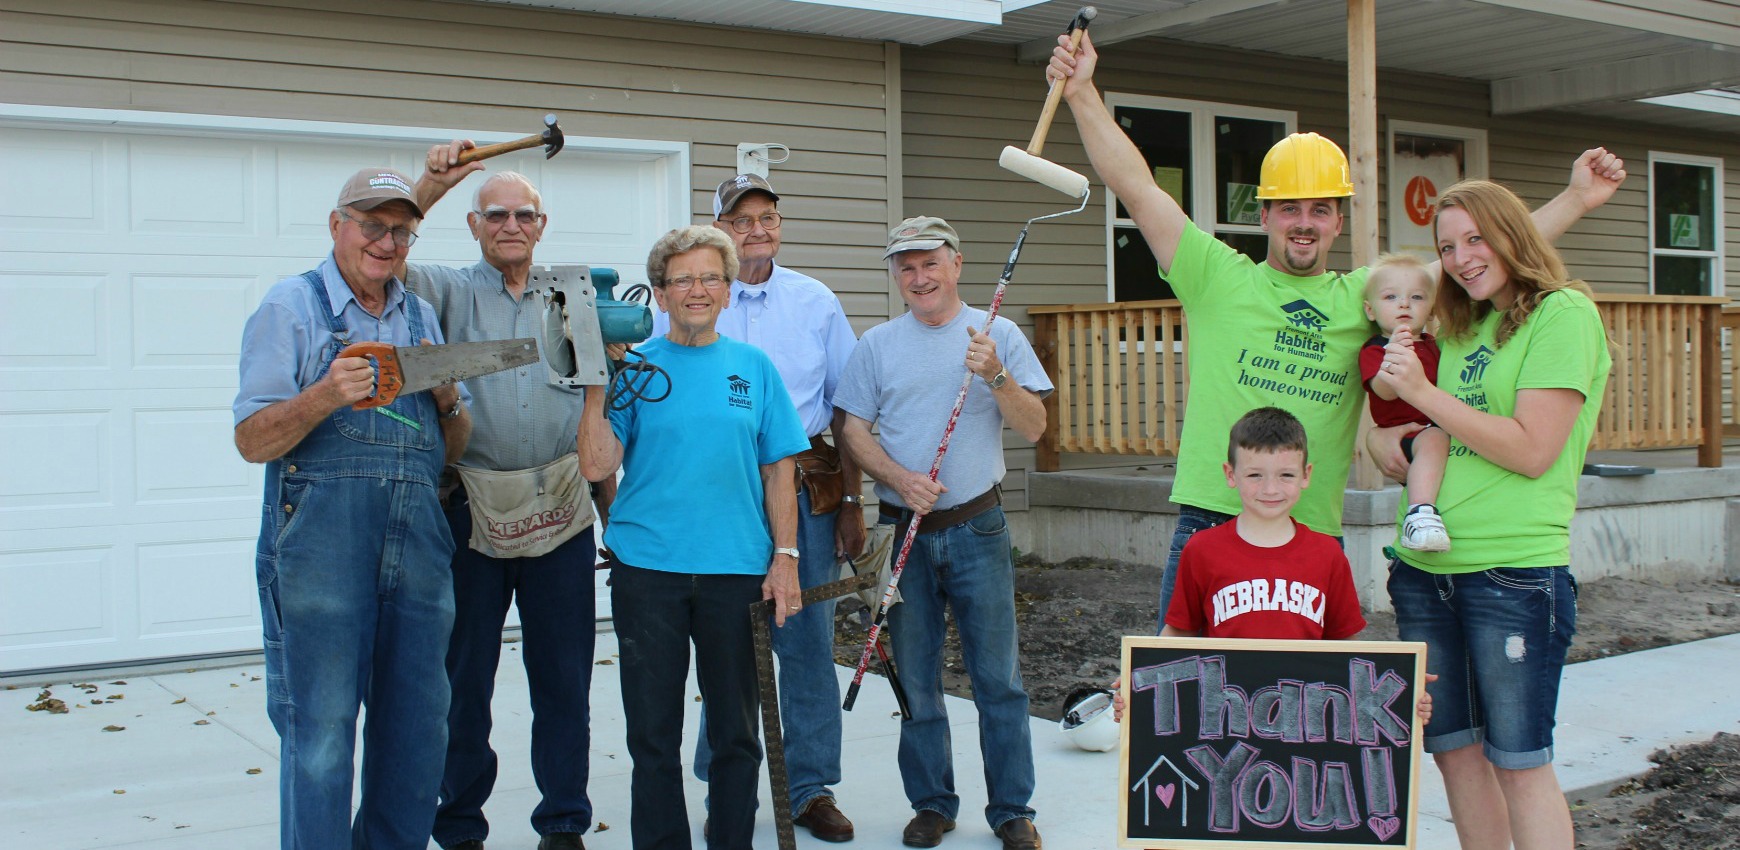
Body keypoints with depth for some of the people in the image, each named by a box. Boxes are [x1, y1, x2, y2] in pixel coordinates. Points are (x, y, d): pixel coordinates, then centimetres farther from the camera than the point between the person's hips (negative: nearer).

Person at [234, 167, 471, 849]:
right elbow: (251, 441, -4)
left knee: (418, 727, 8)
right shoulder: (292, 305, 3)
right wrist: (325, 396, -20)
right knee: (321, 732, -3)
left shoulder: (421, 317, 19)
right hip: (321, 540, -5)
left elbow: (453, 449, 18)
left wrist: (448, 401, -2)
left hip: (418, 539, 5)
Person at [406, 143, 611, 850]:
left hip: (560, 513, 2)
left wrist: (613, 506, 3)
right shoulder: (449, 293, 5)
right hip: (471, 515, -2)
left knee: (564, 677, 7)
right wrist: (430, 186, -22)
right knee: (463, 676, 6)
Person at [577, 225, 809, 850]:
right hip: (648, 571, -1)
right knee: (653, 734, 7)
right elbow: (596, 466, -6)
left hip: (737, 570, 1)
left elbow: (778, 470, 7)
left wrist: (785, 557, 0)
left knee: (737, 733, 9)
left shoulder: (753, 367, 7)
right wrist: (597, 385, -13)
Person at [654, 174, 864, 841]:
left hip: (806, 489, 1)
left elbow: (845, 409, 10)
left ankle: (812, 789, 15)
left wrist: (852, 501, 5)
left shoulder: (816, 301, 8)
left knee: (808, 639, 4)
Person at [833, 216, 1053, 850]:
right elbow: (854, 430, 5)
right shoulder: (878, 344, 7)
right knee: (916, 680, 8)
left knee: (998, 678, 0)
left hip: (977, 529, -1)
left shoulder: (997, 334, 4)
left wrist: (995, 375, -18)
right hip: (903, 533, 2)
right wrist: (900, 480, -11)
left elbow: (1033, 427, -1)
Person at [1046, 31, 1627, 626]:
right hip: (1209, 527, -3)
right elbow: (1136, 188, -2)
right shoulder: (1218, 277, 4)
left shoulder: (1367, 297, 13)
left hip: (1316, 537, 3)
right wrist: (1082, 93, -8)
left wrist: (1575, 200, 13)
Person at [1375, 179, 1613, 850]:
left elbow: (1531, 451, -15)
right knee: (1454, 749, 12)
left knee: (1517, 762, 0)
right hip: (1423, 568, 7)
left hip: (1514, 569, -7)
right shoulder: (1460, 327, 15)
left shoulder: (1564, 314, -6)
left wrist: (1425, 394, -12)